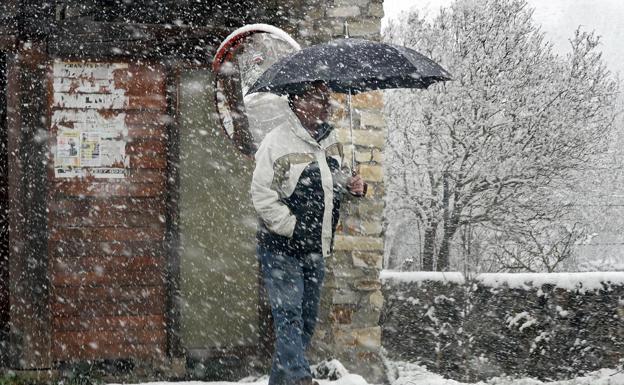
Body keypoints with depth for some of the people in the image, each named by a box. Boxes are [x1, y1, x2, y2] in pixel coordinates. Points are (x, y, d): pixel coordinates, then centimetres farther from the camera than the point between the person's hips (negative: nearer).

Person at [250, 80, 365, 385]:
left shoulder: (329, 138, 9)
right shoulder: (278, 141, -14)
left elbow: (335, 178, 26)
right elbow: (262, 194, -16)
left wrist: (351, 184, 4)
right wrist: (291, 227, -19)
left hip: (316, 248, 8)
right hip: (282, 248, -8)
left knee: (308, 317, 12)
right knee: (289, 314, -10)